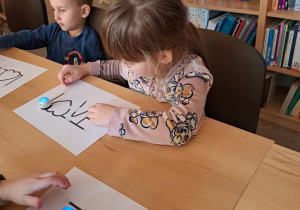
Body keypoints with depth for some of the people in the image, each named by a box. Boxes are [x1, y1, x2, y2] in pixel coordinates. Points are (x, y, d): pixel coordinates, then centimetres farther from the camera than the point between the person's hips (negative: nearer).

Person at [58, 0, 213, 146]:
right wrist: (86, 68, 0)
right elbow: (119, 68, 12)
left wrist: (115, 118, -36)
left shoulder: (192, 76, -27)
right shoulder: (143, 59, -11)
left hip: (160, 150, -5)